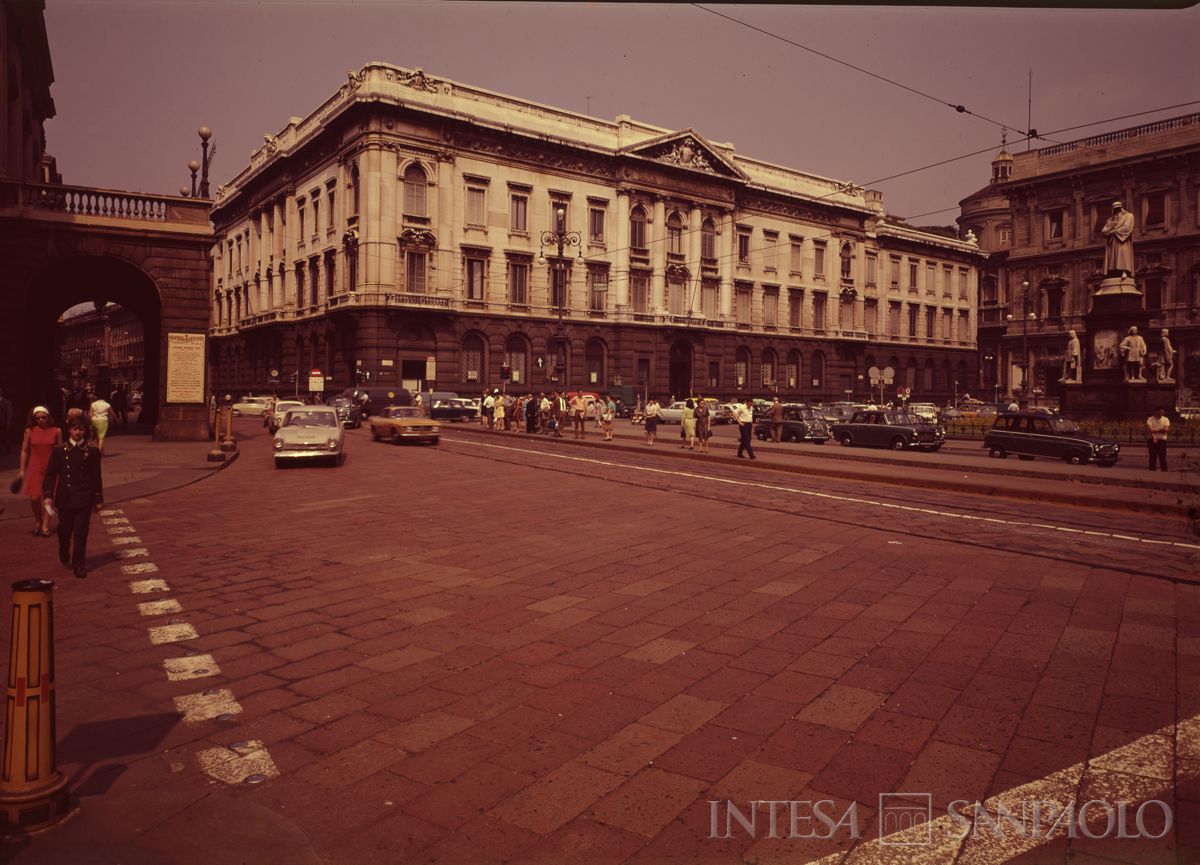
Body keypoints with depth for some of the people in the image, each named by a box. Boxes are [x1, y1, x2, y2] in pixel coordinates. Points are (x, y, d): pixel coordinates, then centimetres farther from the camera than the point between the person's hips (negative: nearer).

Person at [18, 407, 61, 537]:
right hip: (35, 468, 1)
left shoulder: (56, 431, -2)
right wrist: (22, 470, 3)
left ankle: (45, 525, 9)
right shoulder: (29, 431, -1)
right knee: (34, 497, -1)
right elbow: (24, 451, 5)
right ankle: (38, 521, 24)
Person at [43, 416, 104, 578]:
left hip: (84, 498, -1)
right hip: (65, 498, 1)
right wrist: (47, 494, -9)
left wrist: (98, 499, 5)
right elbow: (50, 474, 2)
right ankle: (65, 558, 39)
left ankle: (79, 565, 2)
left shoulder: (92, 452, 1)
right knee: (65, 531, 13)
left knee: (81, 532, -5)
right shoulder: (59, 451, 2)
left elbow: (96, 477, 5)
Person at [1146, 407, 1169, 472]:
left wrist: (1155, 430, -14)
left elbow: (1166, 429, -9)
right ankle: (1152, 470, 8)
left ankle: (1164, 470, 3)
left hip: (1162, 440, 1)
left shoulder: (1166, 419, 5)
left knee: (1162, 457, 0)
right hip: (1152, 440, -1)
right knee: (1152, 457, 3)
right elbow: (1149, 429, -11)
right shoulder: (1150, 419, 1)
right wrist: (1153, 437, -22)